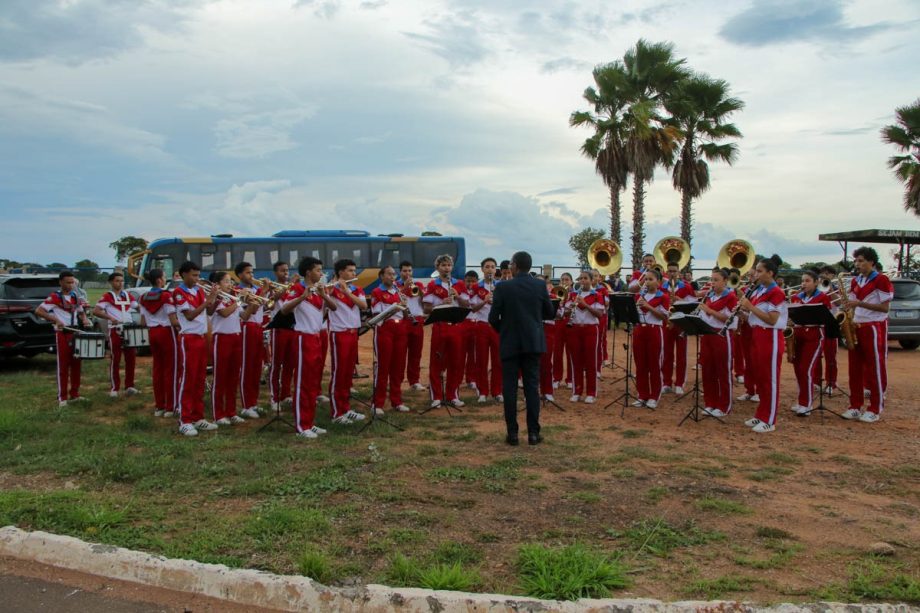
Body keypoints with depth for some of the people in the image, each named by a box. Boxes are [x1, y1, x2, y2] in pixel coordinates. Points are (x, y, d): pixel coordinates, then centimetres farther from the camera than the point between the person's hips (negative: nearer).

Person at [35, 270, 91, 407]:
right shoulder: (54, 297, -8)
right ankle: (62, 398, 1)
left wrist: (84, 319, 2)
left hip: (75, 332, 6)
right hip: (62, 333, -6)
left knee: (76, 363, 9)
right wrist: (55, 320, -21)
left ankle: (74, 394, 18)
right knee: (63, 365, -4)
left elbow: (81, 311, 23)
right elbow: (38, 311, -14)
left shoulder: (75, 297, 11)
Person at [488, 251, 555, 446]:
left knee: (509, 388, 4)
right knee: (532, 386, 6)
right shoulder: (540, 285, -1)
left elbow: (493, 318, -7)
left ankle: (512, 433, 5)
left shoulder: (503, 287, -9)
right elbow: (550, 314, 6)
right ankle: (533, 432, 6)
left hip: (510, 343, -2)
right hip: (533, 342, 2)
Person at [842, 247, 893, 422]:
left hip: (874, 328, -6)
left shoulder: (881, 280, -8)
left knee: (875, 368, -1)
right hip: (856, 327, 7)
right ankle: (855, 406, 14)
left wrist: (860, 303, -20)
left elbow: (885, 308, -12)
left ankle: (875, 409, 5)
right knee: (855, 368, 7)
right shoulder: (855, 281, 13)